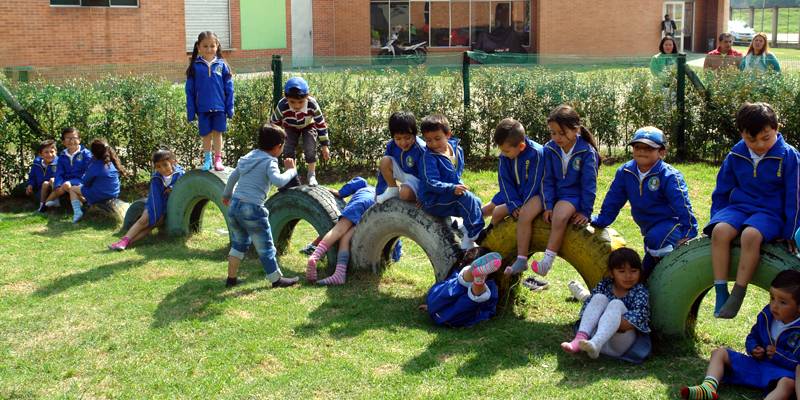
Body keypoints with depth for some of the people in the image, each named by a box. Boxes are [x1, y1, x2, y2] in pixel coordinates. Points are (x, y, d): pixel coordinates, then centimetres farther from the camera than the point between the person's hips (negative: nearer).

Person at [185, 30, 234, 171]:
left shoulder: (221, 65, 1)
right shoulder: (195, 66, -1)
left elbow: (229, 89, 5)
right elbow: (190, 90, 4)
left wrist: (230, 107, 1)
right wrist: (191, 110, 1)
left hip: (219, 107, 0)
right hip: (202, 108, 0)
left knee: (217, 133, 6)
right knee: (205, 134, 8)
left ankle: (218, 159, 17)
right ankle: (208, 159, 21)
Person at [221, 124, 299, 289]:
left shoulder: (248, 157, 15)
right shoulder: (269, 162, -9)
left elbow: (233, 176, 26)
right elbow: (278, 181, -27)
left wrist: (226, 195, 41)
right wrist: (291, 170, -9)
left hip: (234, 205, 8)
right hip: (252, 209, -8)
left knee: (239, 243, 23)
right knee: (265, 247, 5)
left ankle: (231, 278, 27)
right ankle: (277, 280, 17)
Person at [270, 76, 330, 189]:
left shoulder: (312, 105, -36)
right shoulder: (282, 107, -35)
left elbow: (321, 124, -20)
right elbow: (273, 124, -15)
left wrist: (324, 146, -14)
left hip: (308, 126, -1)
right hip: (291, 128, 1)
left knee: (310, 148, -22)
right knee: (288, 149, -16)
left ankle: (311, 175, 1)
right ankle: (292, 179, 0)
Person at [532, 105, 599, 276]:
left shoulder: (587, 152, -11)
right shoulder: (549, 149, -1)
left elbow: (589, 184, -7)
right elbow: (547, 180, 1)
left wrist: (586, 211, -7)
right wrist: (547, 206, -9)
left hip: (574, 195, -5)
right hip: (554, 194, 5)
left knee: (559, 217, -37)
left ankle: (547, 262, -31)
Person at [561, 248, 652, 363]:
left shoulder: (640, 292, 1)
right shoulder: (604, 286, 10)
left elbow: (639, 317, -16)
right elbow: (586, 307, 0)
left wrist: (613, 324, -28)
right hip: (599, 334, 3)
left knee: (616, 304, -25)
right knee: (599, 298, -14)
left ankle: (596, 343, -52)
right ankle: (580, 338, -35)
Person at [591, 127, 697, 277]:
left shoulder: (669, 176, -19)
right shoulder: (625, 172, -3)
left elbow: (682, 205, -20)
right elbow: (613, 200, 8)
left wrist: (688, 233, -24)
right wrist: (600, 220, 6)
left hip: (670, 224, -6)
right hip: (649, 229, 6)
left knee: (656, 237, -39)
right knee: (645, 272, 11)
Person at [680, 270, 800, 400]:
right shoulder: (766, 315, 6)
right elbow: (753, 336, 21)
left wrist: (779, 355, -23)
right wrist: (753, 349, 0)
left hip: (784, 371, -7)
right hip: (757, 362, 7)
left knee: (788, 384, -42)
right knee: (719, 353, 0)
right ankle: (709, 387, -28)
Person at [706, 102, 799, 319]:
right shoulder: (736, 155, 4)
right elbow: (722, 189, 16)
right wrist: (717, 218, 12)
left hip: (770, 212, -3)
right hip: (739, 206, 4)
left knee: (751, 235, -37)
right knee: (720, 231, -30)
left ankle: (737, 296, -28)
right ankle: (720, 292, -26)